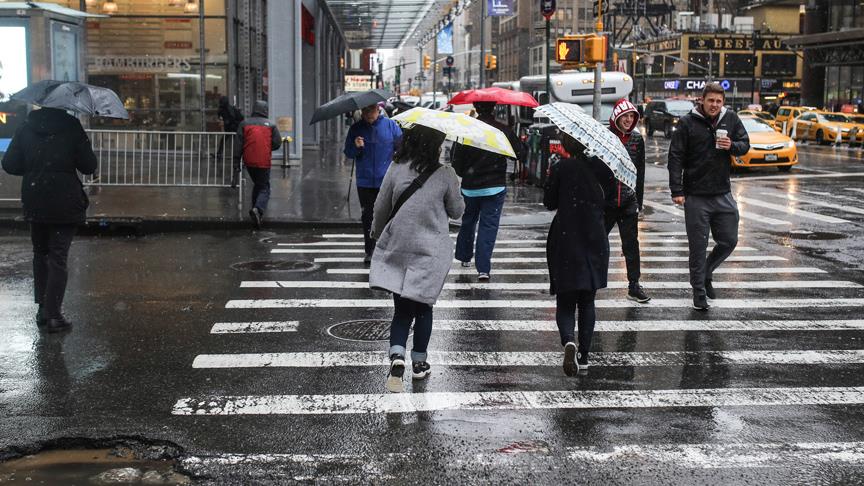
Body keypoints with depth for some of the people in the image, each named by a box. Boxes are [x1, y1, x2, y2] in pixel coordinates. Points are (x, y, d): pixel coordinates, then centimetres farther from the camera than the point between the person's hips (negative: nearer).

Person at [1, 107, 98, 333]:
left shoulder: (26, 128, 1)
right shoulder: (71, 127, -8)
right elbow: (88, 166, -7)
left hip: (34, 202, 3)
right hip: (65, 203, -3)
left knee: (40, 254, 18)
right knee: (58, 258, 0)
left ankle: (43, 310, 18)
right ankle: (53, 316, -2)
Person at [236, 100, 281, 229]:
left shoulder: (244, 124, 4)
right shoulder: (270, 125, 1)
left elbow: (238, 145, -1)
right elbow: (277, 143, -2)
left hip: (249, 161, 3)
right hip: (264, 162, -3)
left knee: (257, 184, 24)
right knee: (264, 188, 2)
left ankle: (256, 209, 23)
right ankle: (258, 209, -24)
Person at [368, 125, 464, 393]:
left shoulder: (396, 169, -5)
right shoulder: (445, 174, -10)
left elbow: (381, 207, 2)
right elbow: (457, 211, 1)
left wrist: (377, 233, 20)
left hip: (397, 248, 1)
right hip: (431, 251, -1)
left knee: (402, 308, 8)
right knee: (422, 307, 14)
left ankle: (397, 356, -14)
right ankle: (419, 363, 24)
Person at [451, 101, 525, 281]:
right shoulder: (503, 130, -9)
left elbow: (456, 158, -3)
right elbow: (519, 152, -2)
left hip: (469, 187, 2)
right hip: (495, 187, -2)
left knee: (468, 221, 23)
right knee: (489, 226, 0)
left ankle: (464, 256, 37)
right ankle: (483, 268, -7)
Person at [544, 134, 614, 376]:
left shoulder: (561, 168, -10)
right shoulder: (600, 167, -3)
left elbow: (549, 203, -3)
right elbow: (607, 199, 7)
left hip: (565, 241, -2)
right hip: (595, 242, 2)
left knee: (565, 302, 5)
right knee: (587, 303, 13)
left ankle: (569, 340, -22)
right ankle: (584, 358, 12)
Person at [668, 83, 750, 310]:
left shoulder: (731, 119, 5)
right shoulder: (687, 122, -6)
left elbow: (745, 144, 12)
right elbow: (675, 157, -7)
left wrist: (732, 146, -13)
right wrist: (676, 190, -13)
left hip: (723, 194, 4)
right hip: (695, 196, -4)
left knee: (729, 241, 9)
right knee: (698, 246, 3)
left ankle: (705, 274, 32)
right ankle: (699, 291, 14)